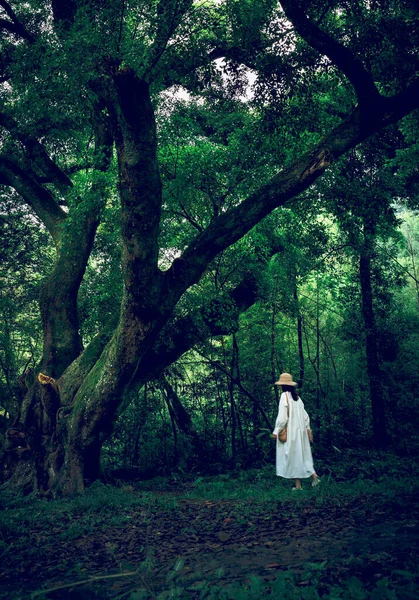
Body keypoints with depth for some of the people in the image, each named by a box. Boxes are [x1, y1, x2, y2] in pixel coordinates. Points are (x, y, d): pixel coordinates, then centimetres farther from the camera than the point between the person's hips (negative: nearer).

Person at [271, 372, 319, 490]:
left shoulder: (285, 396, -13)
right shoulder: (296, 396, 10)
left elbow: (282, 416, -18)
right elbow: (305, 415, 12)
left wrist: (276, 431, -13)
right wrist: (308, 429, 16)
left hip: (290, 431, -7)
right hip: (300, 430, 7)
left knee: (293, 455, 0)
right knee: (302, 454, 15)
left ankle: (298, 484, 5)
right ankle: (314, 476, 5)